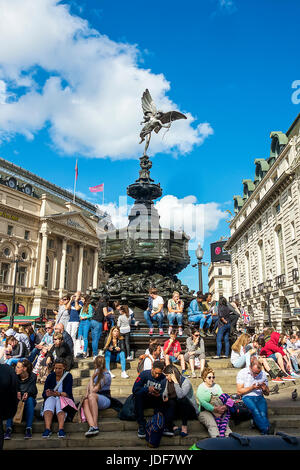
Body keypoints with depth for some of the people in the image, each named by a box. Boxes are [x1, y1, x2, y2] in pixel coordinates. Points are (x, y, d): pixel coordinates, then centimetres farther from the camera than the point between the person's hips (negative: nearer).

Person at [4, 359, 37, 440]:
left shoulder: (32, 377, -9)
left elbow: (32, 390, -19)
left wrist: (27, 394, -43)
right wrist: (16, 393, -38)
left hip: (28, 403, -1)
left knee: (30, 399, -35)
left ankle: (29, 428, -35)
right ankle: (9, 428, -34)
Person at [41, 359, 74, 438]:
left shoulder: (68, 376, 0)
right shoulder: (50, 376, 6)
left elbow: (68, 393, -10)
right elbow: (44, 394, -1)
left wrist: (59, 394, -31)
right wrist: (48, 393, -25)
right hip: (51, 399, 2)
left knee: (60, 401, -34)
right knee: (50, 400, -31)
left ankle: (61, 429, -50)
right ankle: (47, 429, -45)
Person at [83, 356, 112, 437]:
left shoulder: (106, 376, -14)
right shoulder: (97, 371, 11)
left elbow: (93, 390, -17)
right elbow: (90, 384, 23)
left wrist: (92, 378, -6)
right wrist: (87, 392, 4)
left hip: (105, 399, -7)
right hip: (94, 399, 7)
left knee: (91, 396, -37)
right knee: (85, 401, -27)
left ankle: (95, 426, -39)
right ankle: (92, 426, -46)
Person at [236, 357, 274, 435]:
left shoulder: (263, 374, 9)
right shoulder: (242, 373, -1)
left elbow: (267, 393, 17)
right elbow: (239, 391, -4)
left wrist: (265, 389, -7)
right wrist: (252, 387, -15)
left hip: (259, 397, 3)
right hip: (247, 397, -3)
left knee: (263, 413, -28)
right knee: (255, 411, -32)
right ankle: (267, 429, -33)